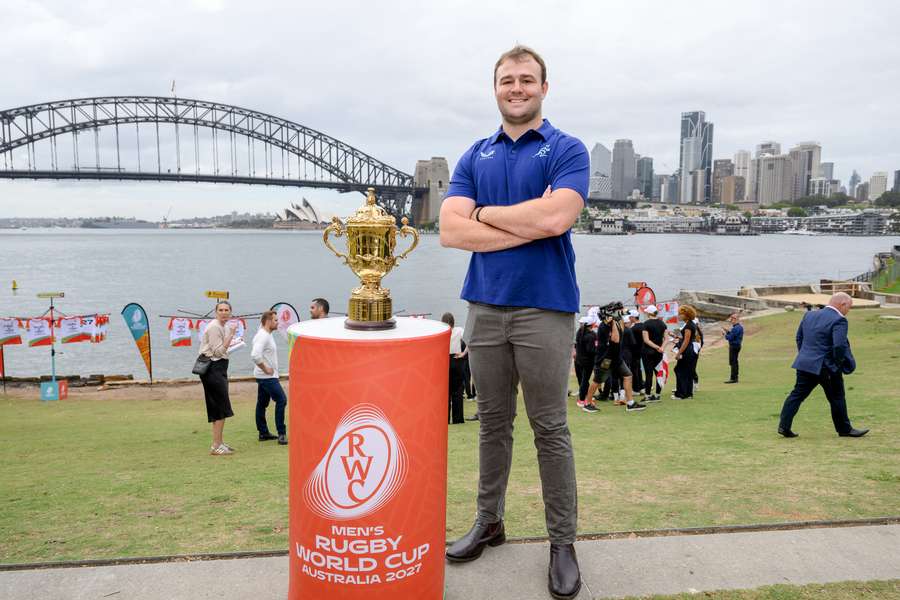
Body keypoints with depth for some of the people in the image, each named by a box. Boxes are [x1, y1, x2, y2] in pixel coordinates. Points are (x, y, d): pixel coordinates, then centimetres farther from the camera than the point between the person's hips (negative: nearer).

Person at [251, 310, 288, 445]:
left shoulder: (266, 335, 14)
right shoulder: (263, 336, -19)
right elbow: (255, 355, -32)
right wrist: (265, 369, -21)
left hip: (265, 376, 11)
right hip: (267, 377, -11)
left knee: (262, 403, 14)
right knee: (281, 400, -12)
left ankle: (263, 433, 22)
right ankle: (281, 433, -10)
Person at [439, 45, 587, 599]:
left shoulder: (567, 150, 0)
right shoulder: (476, 156, 11)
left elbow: (556, 217, -20)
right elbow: (451, 230, -3)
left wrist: (483, 212, -6)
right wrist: (528, 223, -12)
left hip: (545, 308, -4)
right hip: (486, 305, 4)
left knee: (550, 430, 4)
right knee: (493, 423, 14)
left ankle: (563, 543, 17)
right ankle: (489, 521, 30)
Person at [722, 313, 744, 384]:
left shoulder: (736, 328, -20)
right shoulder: (740, 326, 12)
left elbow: (730, 338, -21)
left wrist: (725, 333, -6)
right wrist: (728, 331, 10)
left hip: (734, 346, -11)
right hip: (737, 345, 11)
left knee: (733, 362, -7)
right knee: (734, 362, 16)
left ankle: (733, 378, -5)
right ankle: (735, 378, 23)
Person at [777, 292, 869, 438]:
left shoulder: (809, 315, 10)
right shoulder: (839, 321, -14)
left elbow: (799, 337, 15)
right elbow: (839, 345, -23)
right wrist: (838, 363, -8)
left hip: (804, 364, 6)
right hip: (826, 367, -6)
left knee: (797, 394, 7)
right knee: (837, 398, 10)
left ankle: (784, 426, 3)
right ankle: (844, 429, 24)